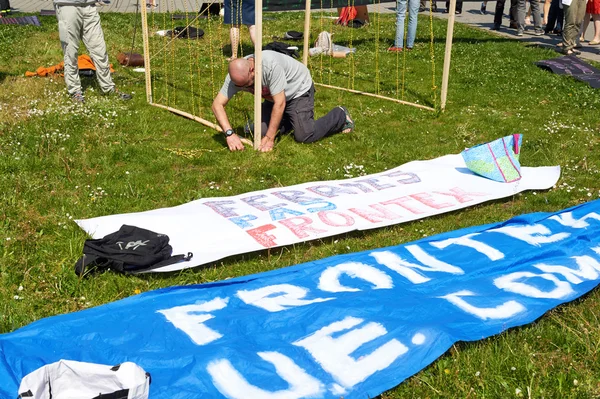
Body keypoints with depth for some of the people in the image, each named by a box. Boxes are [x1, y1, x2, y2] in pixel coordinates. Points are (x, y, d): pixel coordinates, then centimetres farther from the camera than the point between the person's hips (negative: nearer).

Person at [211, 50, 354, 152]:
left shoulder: (270, 65, -40)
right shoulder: (237, 75, -23)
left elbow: (280, 104, -37)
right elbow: (217, 104, -23)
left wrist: (270, 138, -33)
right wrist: (230, 133, -37)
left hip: (299, 89, -6)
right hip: (274, 96, 6)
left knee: (303, 136, -17)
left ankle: (340, 115, 9)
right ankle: (290, 120, 20)